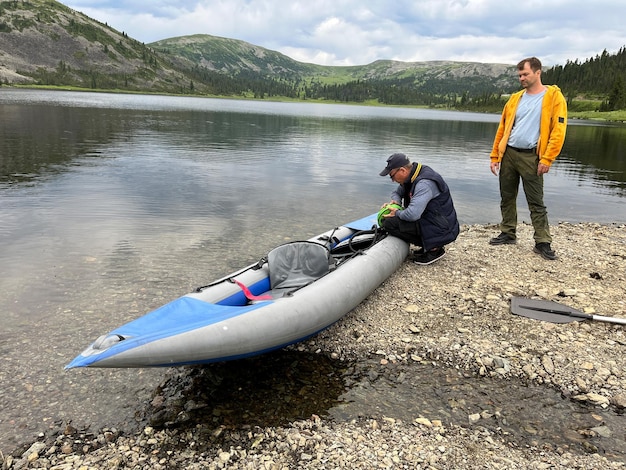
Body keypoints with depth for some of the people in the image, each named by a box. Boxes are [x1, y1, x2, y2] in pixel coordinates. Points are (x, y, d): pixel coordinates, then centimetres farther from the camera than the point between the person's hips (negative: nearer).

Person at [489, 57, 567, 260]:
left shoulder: (554, 96, -3)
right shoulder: (515, 98, 12)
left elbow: (558, 130, -9)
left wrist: (546, 159, -15)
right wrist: (495, 156, 7)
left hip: (531, 157, -5)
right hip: (508, 154, 5)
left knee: (536, 202, -1)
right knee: (507, 197, 11)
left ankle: (542, 242, 5)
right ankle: (508, 234, 24)